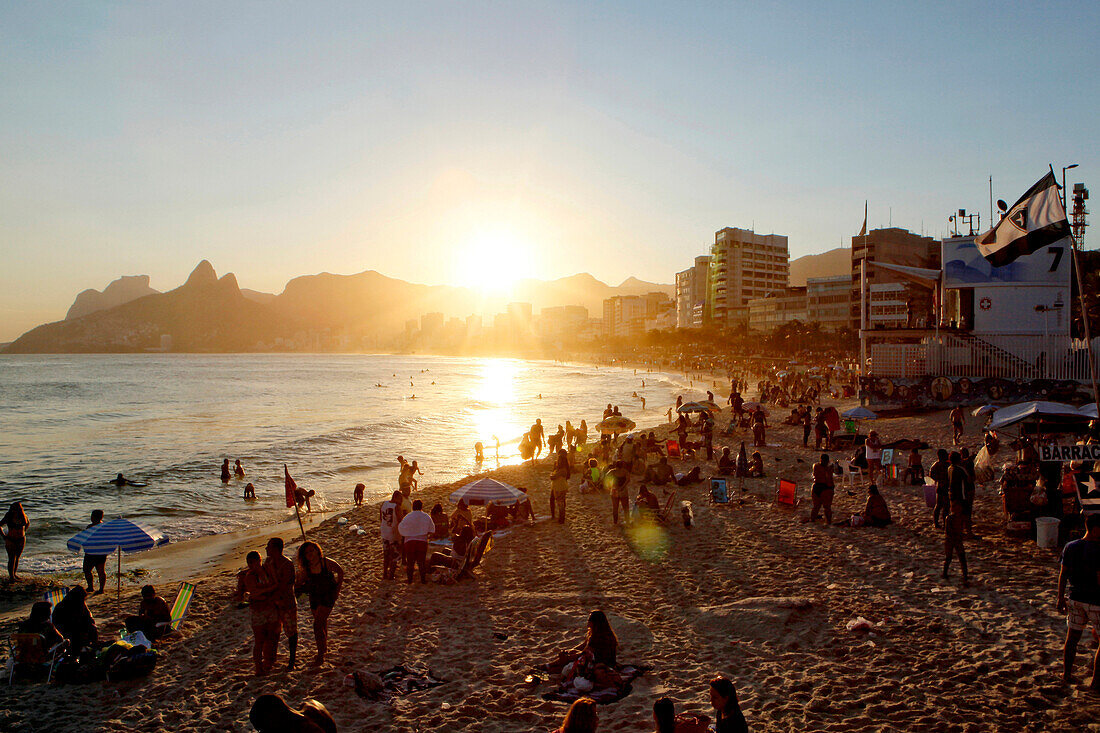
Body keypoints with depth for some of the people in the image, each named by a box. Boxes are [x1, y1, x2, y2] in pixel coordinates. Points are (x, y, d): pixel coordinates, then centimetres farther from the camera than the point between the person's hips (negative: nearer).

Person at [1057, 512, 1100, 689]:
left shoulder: (1070, 547, 1)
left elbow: (1062, 575, 6)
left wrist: (1061, 598, 13)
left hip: (1075, 598, 6)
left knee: (1072, 637, 17)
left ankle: (1066, 673, 27)